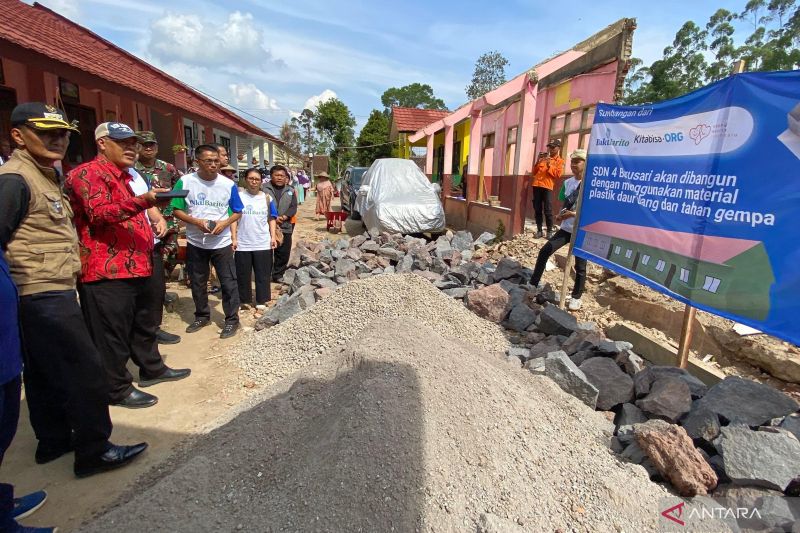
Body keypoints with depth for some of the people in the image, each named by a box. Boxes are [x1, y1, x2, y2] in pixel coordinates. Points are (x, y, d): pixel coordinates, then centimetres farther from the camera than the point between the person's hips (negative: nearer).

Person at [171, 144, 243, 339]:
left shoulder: (228, 184, -5)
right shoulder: (185, 182, -6)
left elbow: (237, 212, 3)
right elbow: (177, 210, -1)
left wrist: (224, 223, -15)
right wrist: (197, 222, -17)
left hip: (222, 243, -1)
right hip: (195, 243, 1)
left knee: (228, 282, 1)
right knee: (197, 283, 14)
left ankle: (232, 319, 14)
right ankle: (202, 316, 33)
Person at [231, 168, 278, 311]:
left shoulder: (267, 198, 4)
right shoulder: (238, 196, 0)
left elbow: (271, 219, 8)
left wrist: (273, 237, -2)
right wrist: (234, 238, -6)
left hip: (263, 244, 1)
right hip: (243, 244, -1)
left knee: (263, 274, 6)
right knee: (243, 274, 8)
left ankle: (261, 301, 17)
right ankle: (245, 301, 22)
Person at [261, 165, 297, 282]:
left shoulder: (290, 191, 12)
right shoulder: (263, 188, 0)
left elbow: (293, 207, 5)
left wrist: (284, 217, -12)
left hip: (285, 227, 3)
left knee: (284, 253, 8)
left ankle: (278, 275, 22)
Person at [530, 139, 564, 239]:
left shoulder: (560, 161, 8)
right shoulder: (543, 158, 22)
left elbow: (558, 174, -5)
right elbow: (534, 172, 19)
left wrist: (549, 166, -13)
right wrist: (537, 162, 4)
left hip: (547, 186, -5)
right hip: (536, 185, 5)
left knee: (547, 210, -7)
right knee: (537, 209, 3)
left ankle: (550, 231, 0)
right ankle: (539, 230, 9)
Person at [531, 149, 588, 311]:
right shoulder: (567, 183, 6)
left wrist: (574, 214, -24)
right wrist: (560, 214, -6)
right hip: (566, 228, 5)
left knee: (580, 265, 5)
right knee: (544, 251, -6)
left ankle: (576, 297, 19)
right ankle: (533, 284, 4)